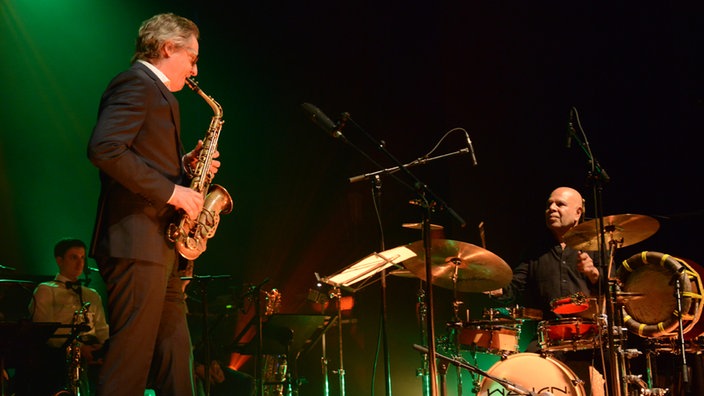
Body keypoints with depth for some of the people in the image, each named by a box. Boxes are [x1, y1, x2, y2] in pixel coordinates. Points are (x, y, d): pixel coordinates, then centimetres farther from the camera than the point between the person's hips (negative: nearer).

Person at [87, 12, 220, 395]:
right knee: (131, 360, -7)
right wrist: (171, 190, -19)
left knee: (175, 360, 13)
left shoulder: (157, 95, 24)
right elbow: (105, 149, -22)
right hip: (136, 243, -11)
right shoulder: (135, 84, -7)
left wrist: (185, 165, 10)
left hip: (159, 248, 11)